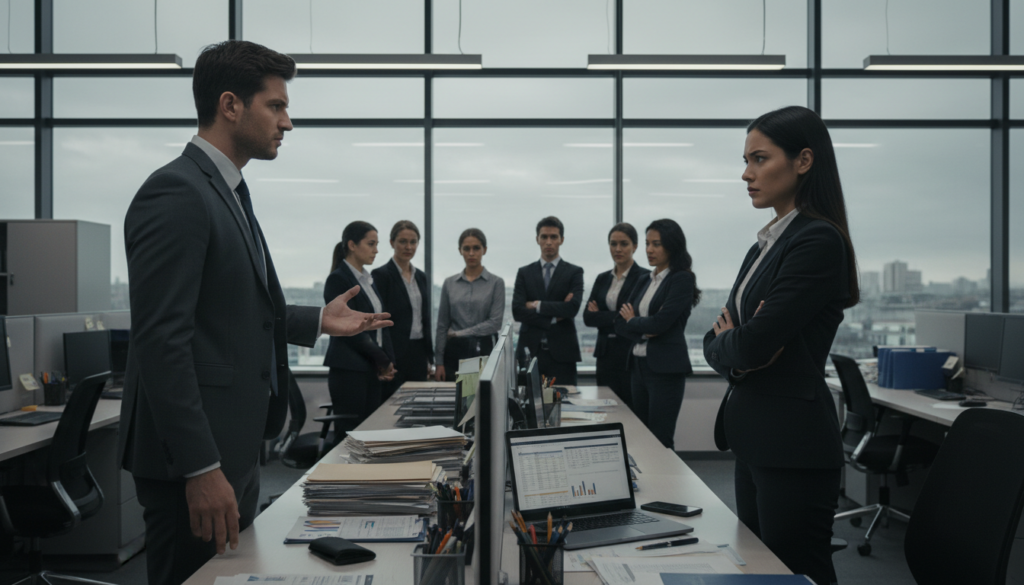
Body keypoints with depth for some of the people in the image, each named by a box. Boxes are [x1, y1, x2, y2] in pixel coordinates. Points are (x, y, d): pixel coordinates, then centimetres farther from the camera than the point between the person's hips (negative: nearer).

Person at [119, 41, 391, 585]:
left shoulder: (228, 191, 14)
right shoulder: (176, 192, -16)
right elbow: (160, 339, -22)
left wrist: (319, 321, 11)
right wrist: (200, 469, -24)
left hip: (235, 447, 10)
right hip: (195, 458, -10)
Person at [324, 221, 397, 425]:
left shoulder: (369, 280, 16)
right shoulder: (338, 279, -8)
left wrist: (388, 362, 2)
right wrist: (383, 361, -7)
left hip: (373, 370, 7)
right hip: (349, 370, -7)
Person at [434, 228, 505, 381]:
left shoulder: (496, 282, 0)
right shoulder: (449, 283, 7)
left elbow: (495, 322, -9)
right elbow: (442, 325, 7)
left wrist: (459, 333, -9)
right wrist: (439, 362, 1)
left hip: (483, 351, -2)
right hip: (455, 351, 2)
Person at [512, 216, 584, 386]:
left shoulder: (574, 272, 5)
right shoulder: (524, 273, 11)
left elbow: (573, 308, -10)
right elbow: (517, 311, -1)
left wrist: (537, 305, -6)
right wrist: (553, 318, -7)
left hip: (561, 352, -1)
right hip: (530, 351, 1)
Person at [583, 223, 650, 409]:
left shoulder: (644, 277, -4)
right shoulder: (602, 279, 13)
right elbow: (587, 316, 4)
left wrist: (601, 316, -9)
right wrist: (615, 318, -10)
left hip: (632, 355, -5)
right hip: (606, 353, 6)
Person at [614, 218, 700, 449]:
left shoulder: (682, 279, -7)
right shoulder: (645, 281, 14)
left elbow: (661, 322, -17)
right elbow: (620, 323, 9)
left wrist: (633, 321, 0)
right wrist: (643, 332, -10)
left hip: (665, 368, -7)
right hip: (638, 365, 7)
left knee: (660, 440, -2)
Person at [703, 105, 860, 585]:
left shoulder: (818, 240, -16)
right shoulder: (766, 243, 12)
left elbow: (752, 344, -22)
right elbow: (716, 342, 13)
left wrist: (727, 340, -1)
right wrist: (735, 348, -8)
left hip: (793, 444, -9)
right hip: (755, 438, 9)